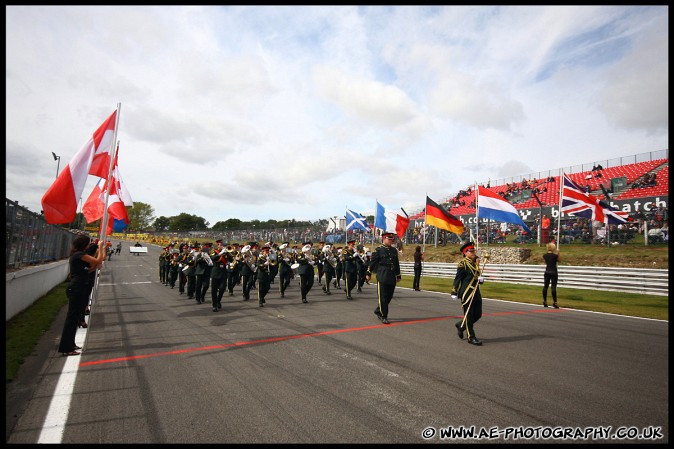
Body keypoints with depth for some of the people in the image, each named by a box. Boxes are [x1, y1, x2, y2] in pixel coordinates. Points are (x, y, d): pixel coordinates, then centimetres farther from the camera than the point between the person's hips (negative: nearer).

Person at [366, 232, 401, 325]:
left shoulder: (394, 250, 12)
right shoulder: (378, 250, -5)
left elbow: (397, 264, 18)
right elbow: (372, 262, 0)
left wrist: (398, 275, 19)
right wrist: (368, 273, 2)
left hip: (392, 278, 6)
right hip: (382, 278, -6)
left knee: (389, 297, 12)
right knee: (383, 297, -2)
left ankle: (378, 310, 31)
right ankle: (384, 317, 7)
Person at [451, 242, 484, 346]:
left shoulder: (475, 263, 13)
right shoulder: (462, 264, -10)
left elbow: (478, 278, 19)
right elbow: (457, 279, -11)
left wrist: (481, 279, -4)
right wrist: (454, 292, -12)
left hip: (476, 292, 8)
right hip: (466, 293, -8)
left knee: (478, 314, 11)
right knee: (469, 315, 0)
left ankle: (460, 325, 31)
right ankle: (471, 337, 10)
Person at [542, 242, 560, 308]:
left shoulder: (545, 255, 1)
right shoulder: (555, 255, -10)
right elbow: (558, 260, 9)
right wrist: (558, 253, 6)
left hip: (547, 272, 4)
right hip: (553, 272, -4)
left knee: (545, 286, 8)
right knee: (553, 287, -4)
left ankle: (545, 301, 12)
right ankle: (554, 302, -6)